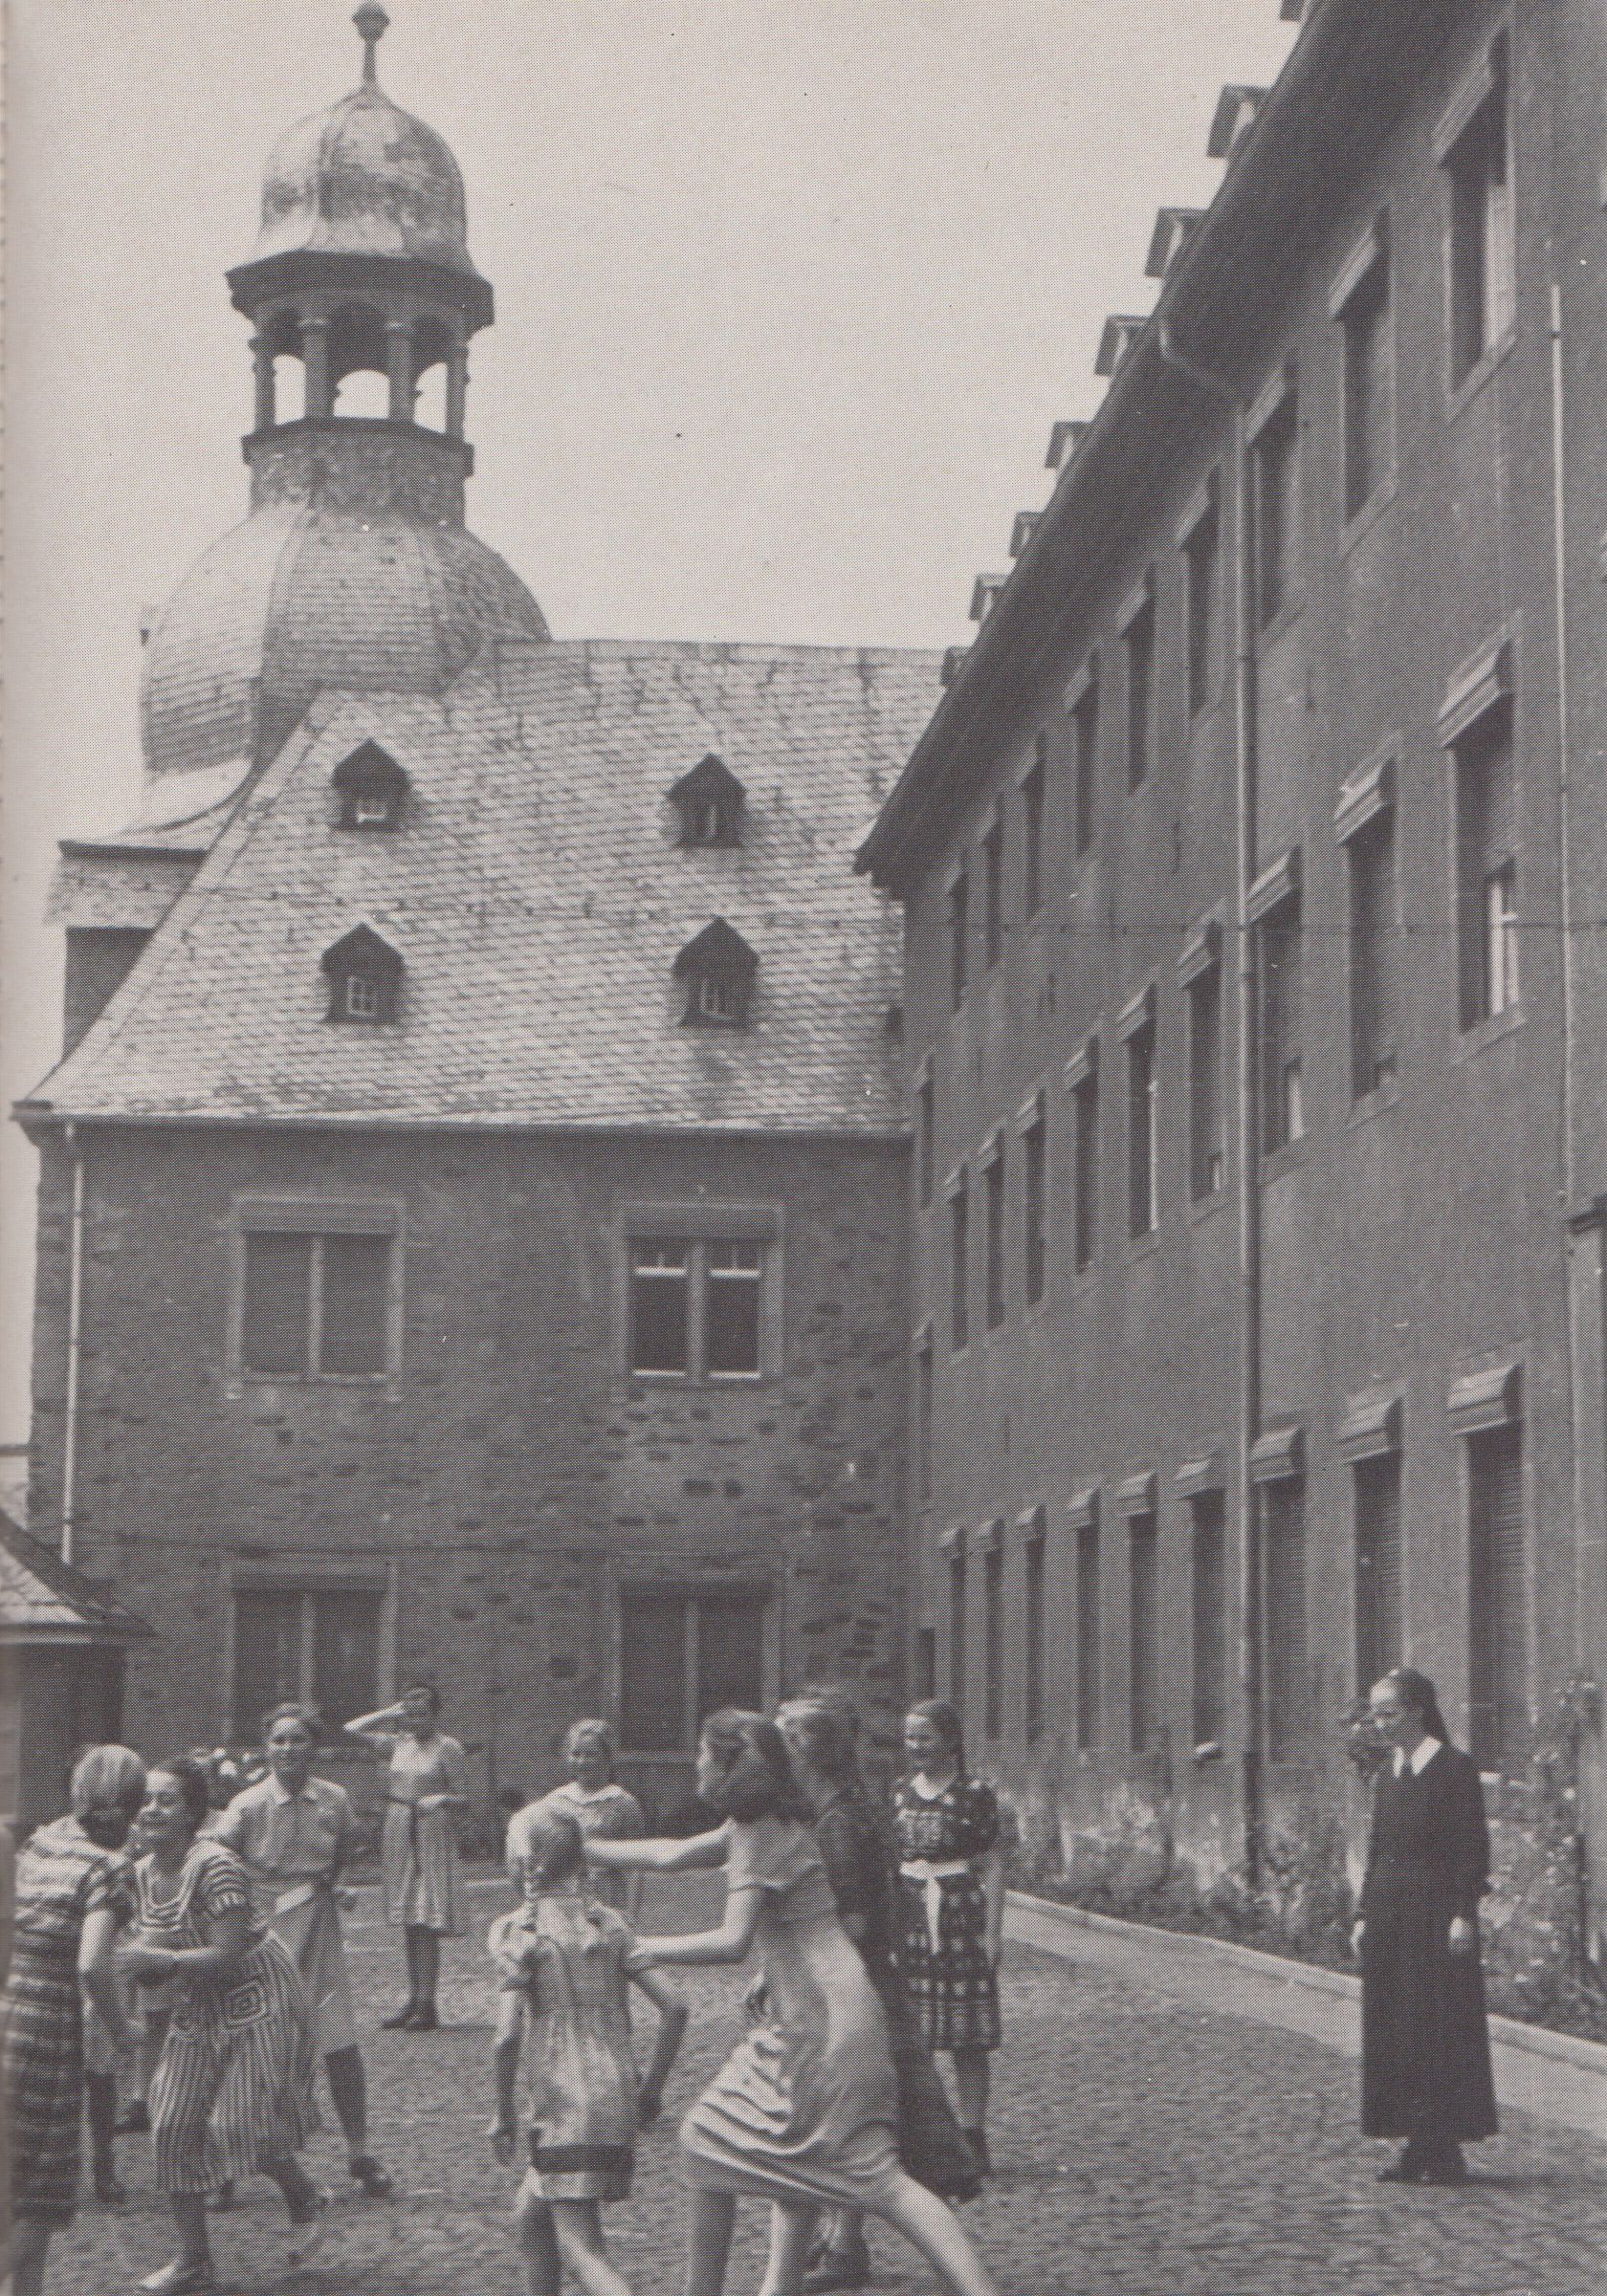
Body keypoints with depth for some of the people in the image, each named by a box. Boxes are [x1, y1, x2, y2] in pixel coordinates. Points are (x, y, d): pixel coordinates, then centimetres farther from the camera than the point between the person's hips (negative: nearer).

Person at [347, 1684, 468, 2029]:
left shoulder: (447, 1747, -4)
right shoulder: (399, 1742, 11)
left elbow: (463, 1799, -3)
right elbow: (352, 1729, 17)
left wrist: (440, 1799, -22)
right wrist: (391, 1713, 10)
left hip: (433, 1834, -6)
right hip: (398, 1834, 6)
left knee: (426, 1924, -8)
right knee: (407, 1923, 8)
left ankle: (427, 2004, -7)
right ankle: (413, 1998, 14)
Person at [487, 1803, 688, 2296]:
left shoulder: (517, 1929, -7)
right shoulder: (609, 1922, 8)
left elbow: (507, 2037, -15)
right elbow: (674, 2007, 2)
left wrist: (502, 2115, -3)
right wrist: (651, 2089, 12)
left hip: (564, 2104, -7)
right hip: (620, 2099, 7)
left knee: (580, 2249, -8)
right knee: (529, 2219, 24)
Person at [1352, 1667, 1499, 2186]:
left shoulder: (1455, 1767, -7)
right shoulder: (1388, 1773, 13)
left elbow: (1473, 1847, -10)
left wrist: (1464, 1914, -16)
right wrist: (1365, 1916, 12)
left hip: (1437, 1908, -7)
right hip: (1389, 1911, 7)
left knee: (1439, 2022, -5)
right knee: (1390, 2024, 5)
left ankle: (1445, 2151, 1)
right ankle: (1418, 2147, 11)